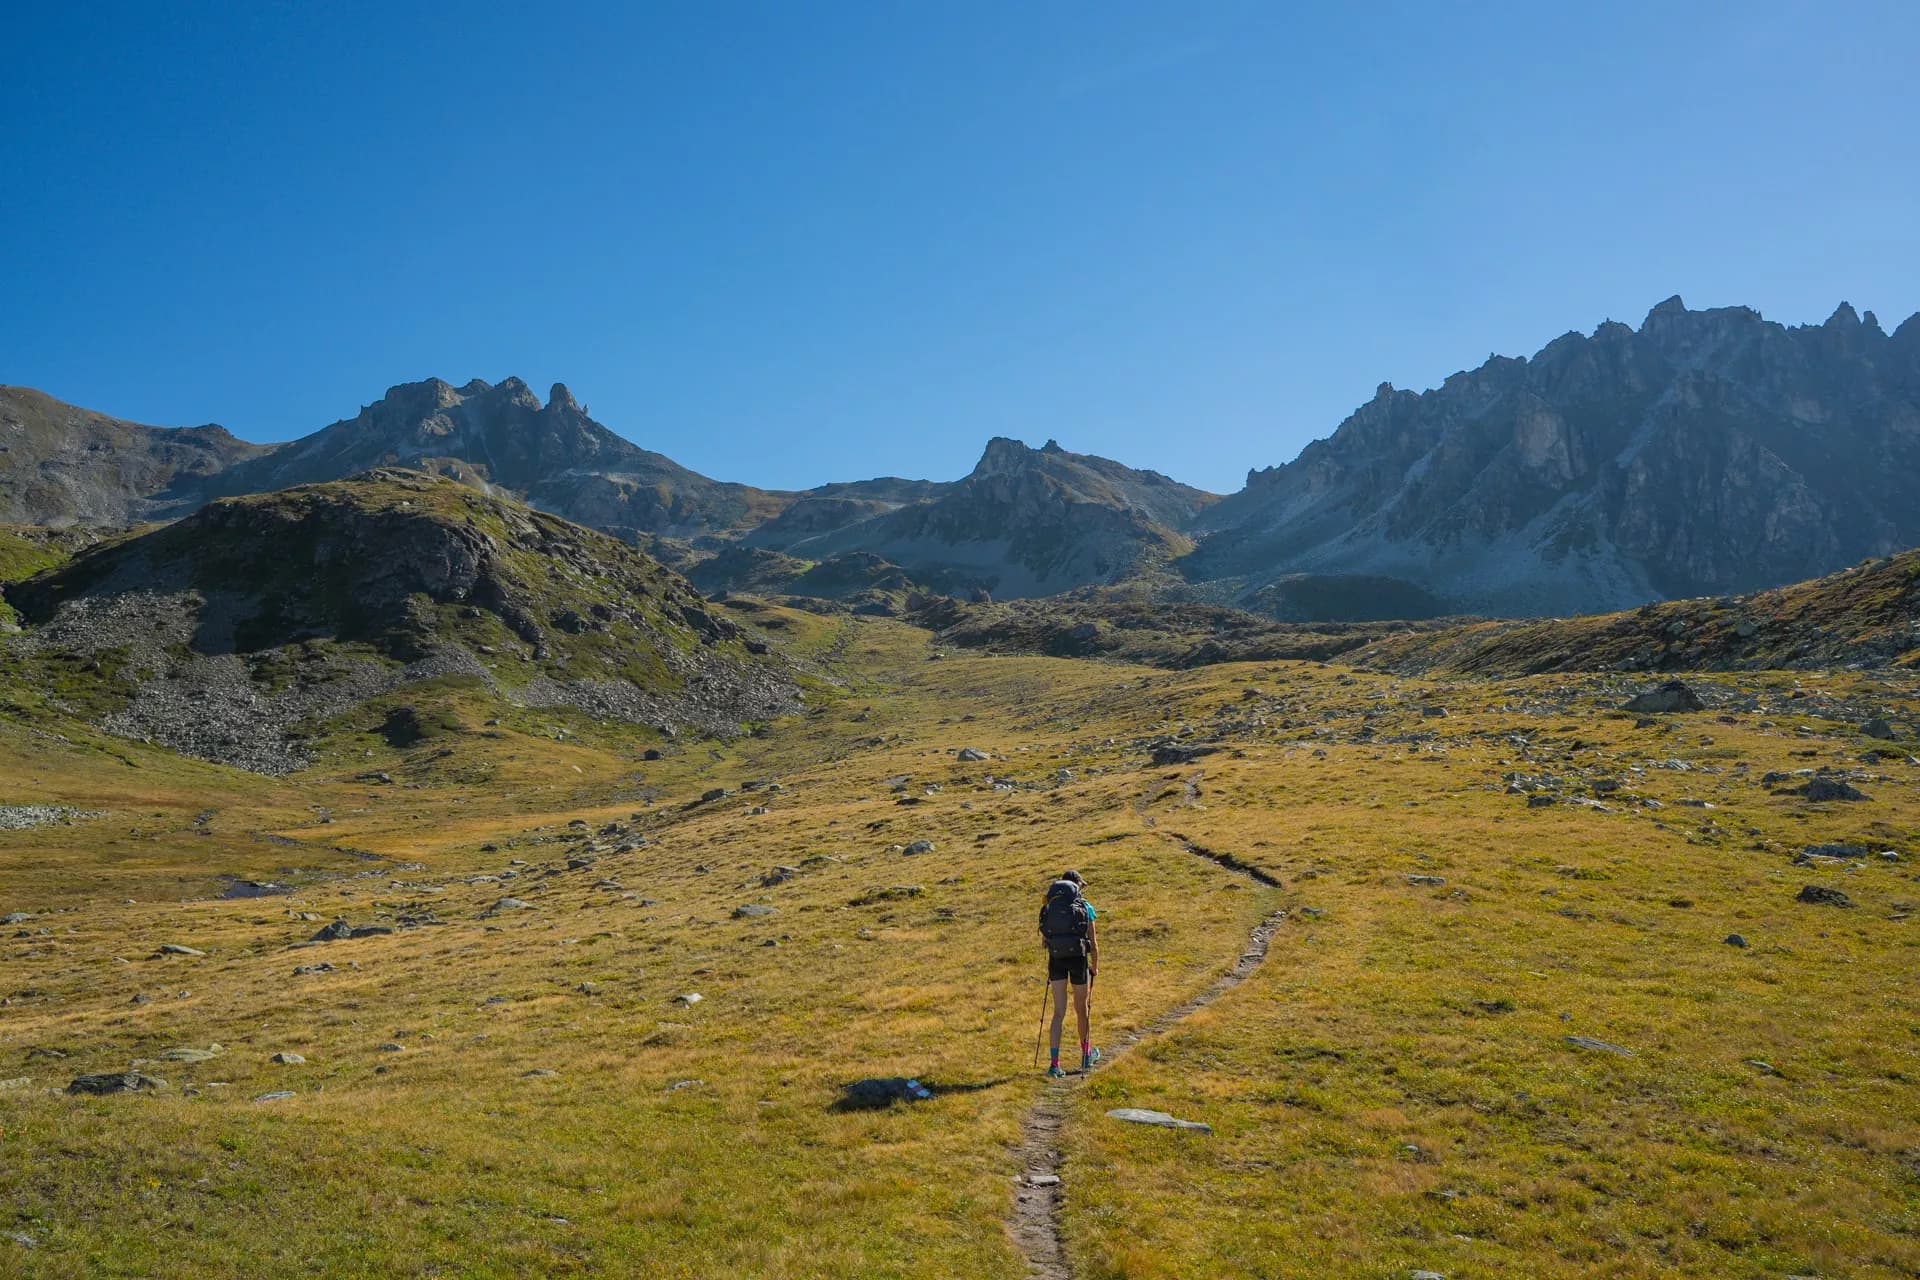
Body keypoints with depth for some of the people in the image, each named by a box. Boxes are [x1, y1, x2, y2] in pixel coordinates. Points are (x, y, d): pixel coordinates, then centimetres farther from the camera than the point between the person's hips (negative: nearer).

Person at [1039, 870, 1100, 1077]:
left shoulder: (1049, 907, 8)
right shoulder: (1085, 907, 0)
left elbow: (1044, 938, 11)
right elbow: (1093, 942, 1)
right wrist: (1095, 968, 12)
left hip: (1056, 960, 2)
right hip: (1078, 958, -2)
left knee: (1059, 1012, 3)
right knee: (1081, 1009, 17)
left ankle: (1054, 1063, -7)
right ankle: (1087, 1055, 34)